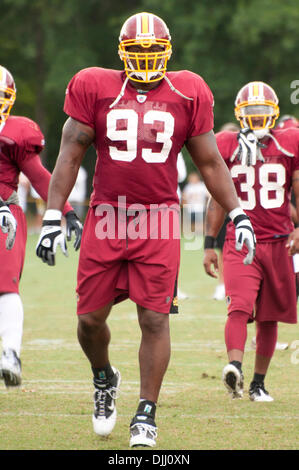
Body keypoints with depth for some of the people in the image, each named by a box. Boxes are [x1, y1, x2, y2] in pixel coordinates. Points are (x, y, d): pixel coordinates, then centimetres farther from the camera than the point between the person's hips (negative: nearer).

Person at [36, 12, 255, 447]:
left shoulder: (187, 94, 5)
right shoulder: (94, 87, 2)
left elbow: (209, 162, 13)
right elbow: (70, 156, 4)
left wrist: (238, 214, 9)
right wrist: (52, 217, -1)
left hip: (159, 223, 0)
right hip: (106, 219, 0)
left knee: (155, 319, -4)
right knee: (90, 318, 4)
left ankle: (146, 413, 8)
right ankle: (104, 379, 35)